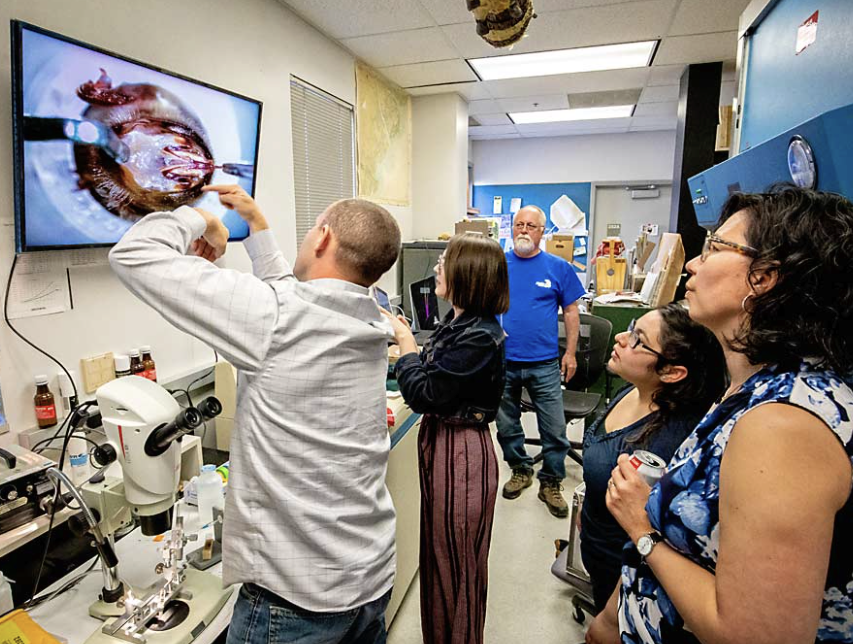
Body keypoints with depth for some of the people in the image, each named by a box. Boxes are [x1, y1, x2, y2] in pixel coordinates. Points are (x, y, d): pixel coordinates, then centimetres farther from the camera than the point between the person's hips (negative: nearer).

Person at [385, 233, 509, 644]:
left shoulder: (479, 337, -25)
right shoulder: (458, 324, 4)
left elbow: (423, 394, -23)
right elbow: (432, 376, 8)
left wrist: (405, 340, -12)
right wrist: (404, 337, 1)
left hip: (461, 452, -10)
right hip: (440, 441, 10)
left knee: (456, 561, 11)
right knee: (438, 553, 24)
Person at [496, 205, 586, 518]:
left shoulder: (559, 268, 0)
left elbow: (571, 311, 5)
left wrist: (571, 353, 2)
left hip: (545, 364, -1)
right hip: (502, 362, 2)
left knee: (554, 430, 4)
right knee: (507, 425, 16)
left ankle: (551, 483, 25)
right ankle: (521, 471, 38)